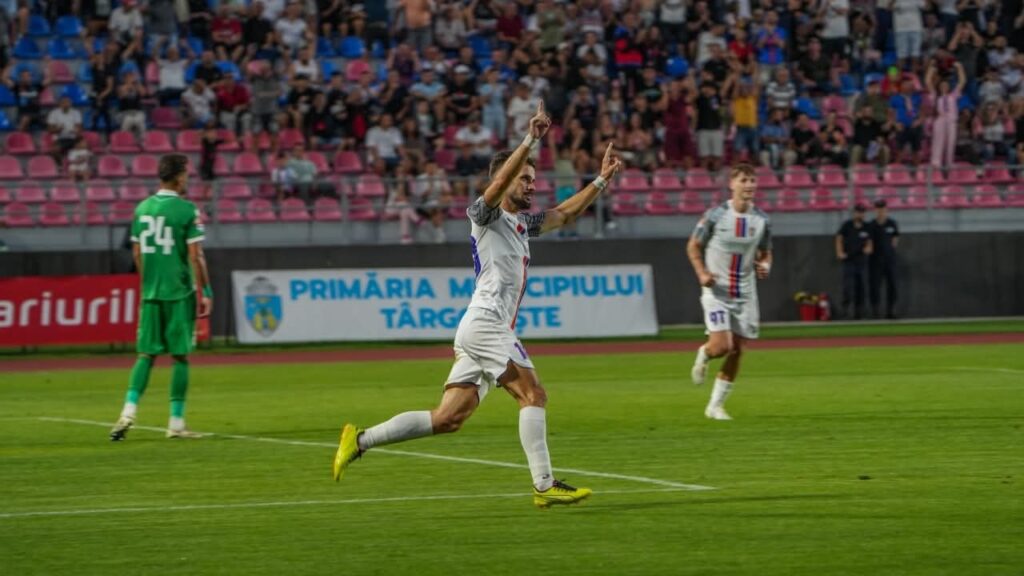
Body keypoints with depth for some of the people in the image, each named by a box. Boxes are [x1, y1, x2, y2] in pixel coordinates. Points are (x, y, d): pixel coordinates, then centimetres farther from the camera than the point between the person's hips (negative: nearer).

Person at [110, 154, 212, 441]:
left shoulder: (142, 208, 7)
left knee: (147, 353, 10)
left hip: (151, 293, 5)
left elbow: (137, 253, 12)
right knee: (180, 355, 3)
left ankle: (129, 411, -6)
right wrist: (205, 292, -5)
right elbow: (195, 256, -11)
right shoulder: (187, 210, -10)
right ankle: (176, 422, 4)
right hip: (179, 293, -5)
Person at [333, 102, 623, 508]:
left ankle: (360, 440, 4)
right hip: (486, 321, -9)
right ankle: (544, 486, -17)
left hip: (493, 330, 9)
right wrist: (530, 141, -26)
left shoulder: (522, 224, 23)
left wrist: (601, 180, 26)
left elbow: (564, 214, 32)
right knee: (533, 395, -13)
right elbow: (501, 180, -21)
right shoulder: (485, 215, -2)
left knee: (447, 419, 3)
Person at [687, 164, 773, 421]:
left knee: (737, 351, 4)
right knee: (721, 346, -17)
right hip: (717, 291, -4)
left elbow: (765, 252, 14)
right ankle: (703, 355, 21)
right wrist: (702, 273, -14)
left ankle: (716, 405, 16)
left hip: (745, 293, 4)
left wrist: (765, 265, -9)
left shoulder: (761, 220, 0)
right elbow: (693, 246, 1)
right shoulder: (716, 215, -10)